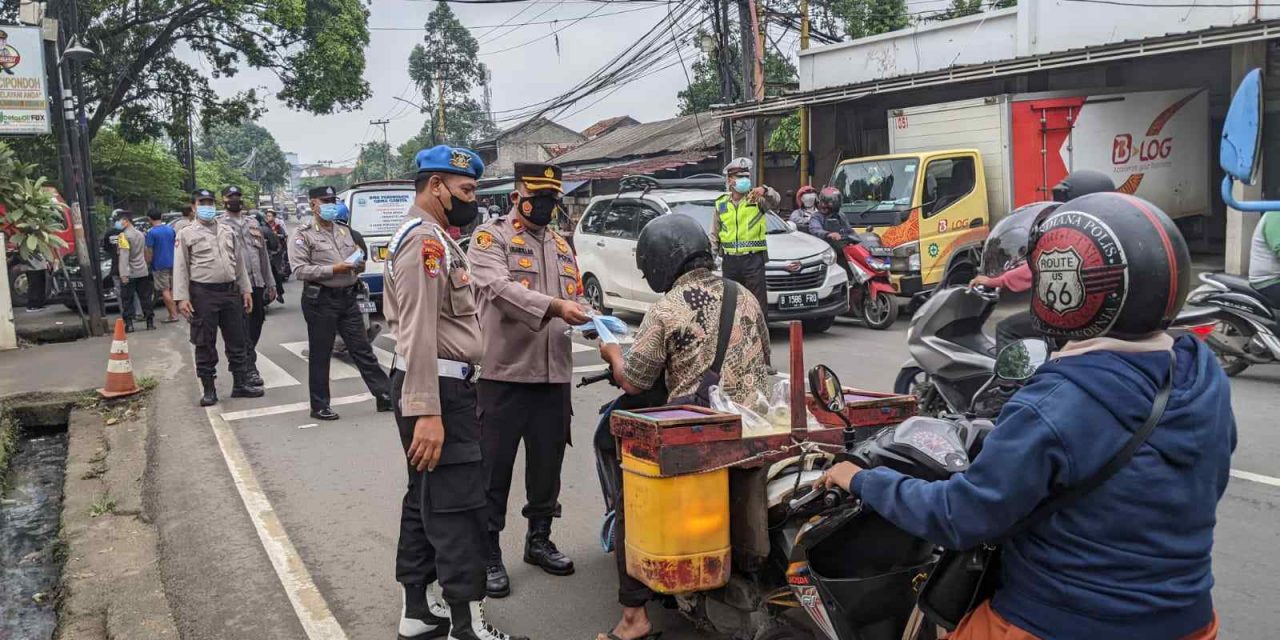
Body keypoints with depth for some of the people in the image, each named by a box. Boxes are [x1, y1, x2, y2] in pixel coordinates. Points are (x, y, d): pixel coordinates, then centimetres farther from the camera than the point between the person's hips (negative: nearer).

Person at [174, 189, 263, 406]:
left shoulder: (227, 230, 14)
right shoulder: (186, 233, 0)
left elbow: (239, 262, 15)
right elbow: (181, 268, -4)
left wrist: (246, 290, 10)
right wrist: (182, 297, -12)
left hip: (231, 292, 4)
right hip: (203, 294, -4)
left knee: (237, 341, 9)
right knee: (205, 344, 2)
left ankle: (241, 384, 18)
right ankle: (209, 389, 11)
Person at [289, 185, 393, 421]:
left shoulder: (343, 231, 15)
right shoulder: (304, 234, -4)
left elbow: (355, 259, 25)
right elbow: (299, 269, -14)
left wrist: (358, 266, 1)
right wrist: (333, 269, -20)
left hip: (347, 297, 6)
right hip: (320, 299, -6)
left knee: (363, 350, 8)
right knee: (320, 355, 4)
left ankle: (385, 396, 11)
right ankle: (320, 406, 13)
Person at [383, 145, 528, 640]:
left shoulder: (434, 238, 19)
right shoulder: (424, 239, -15)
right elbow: (418, 333, -23)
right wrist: (426, 412, -28)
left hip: (443, 385, 11)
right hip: (434, 389, -11)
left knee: (426, 500, 15)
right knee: (457, 506, -8)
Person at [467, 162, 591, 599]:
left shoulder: (562, 246, 19)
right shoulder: (490, 237, -3)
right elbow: (500, 288, -20)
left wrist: (593, 323, 1)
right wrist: (554, 306, -32)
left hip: (555, 374, 6)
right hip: (504, 372, -6)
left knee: (547, 462, 14)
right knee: (494, 465, 0)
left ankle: (539, 539, 30)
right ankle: (489, 553, 10)